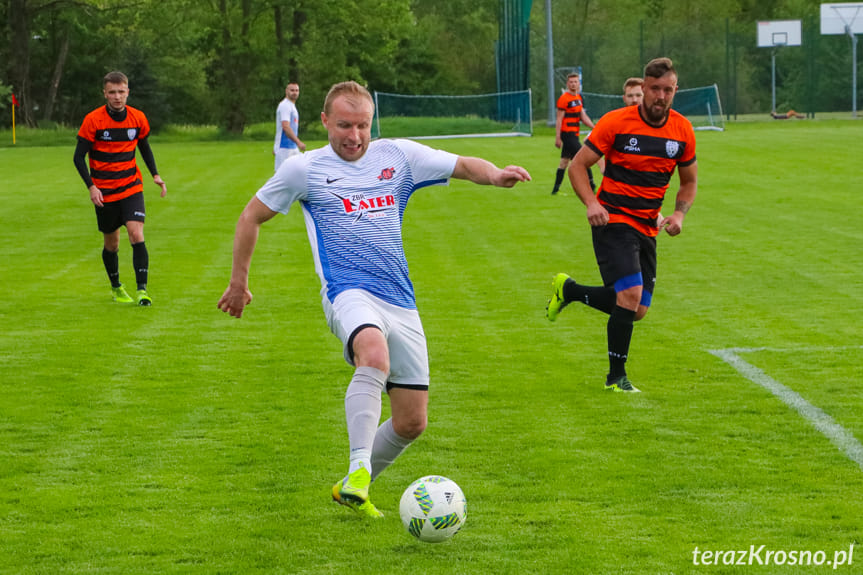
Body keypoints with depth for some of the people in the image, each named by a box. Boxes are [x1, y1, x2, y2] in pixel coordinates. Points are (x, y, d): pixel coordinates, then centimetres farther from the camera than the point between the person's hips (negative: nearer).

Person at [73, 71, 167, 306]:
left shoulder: (138, 118, -2)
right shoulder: (93, 120, -11)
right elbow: (79, 157, -6)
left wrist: (155, 174, 4)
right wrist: (91, 186, -17)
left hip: (131, 188, 1)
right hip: (104, 192, -1)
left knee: (137, 235, -17)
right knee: (111, 243, 9)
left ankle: (142, 290, -17)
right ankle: (116, 288, 31)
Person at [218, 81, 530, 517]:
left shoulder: (397, 156, 9)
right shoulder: (304, 169, 3)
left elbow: (463, 166, 6)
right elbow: (252, 216, 14)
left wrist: (495, 175, -17)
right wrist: (238, 281, 17)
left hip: (400, 301, 5)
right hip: (348, 292, -5)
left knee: (411, 422, 4)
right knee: (374, 353, -39)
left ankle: (353, 489, 26)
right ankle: (358, 470, -45)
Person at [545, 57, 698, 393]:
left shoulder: (682, 130, 1)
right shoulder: (616, 122, -11)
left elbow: (689, 181, 14)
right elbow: (578, 166, -6)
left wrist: (679, 214, -5)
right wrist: (591, 203, -22)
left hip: (647, 227, 6)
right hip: (613, 219, -5)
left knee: (636, 311, 5)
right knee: (631, 294, -21)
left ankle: (568, 290, 30)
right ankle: (616, 377, -5)